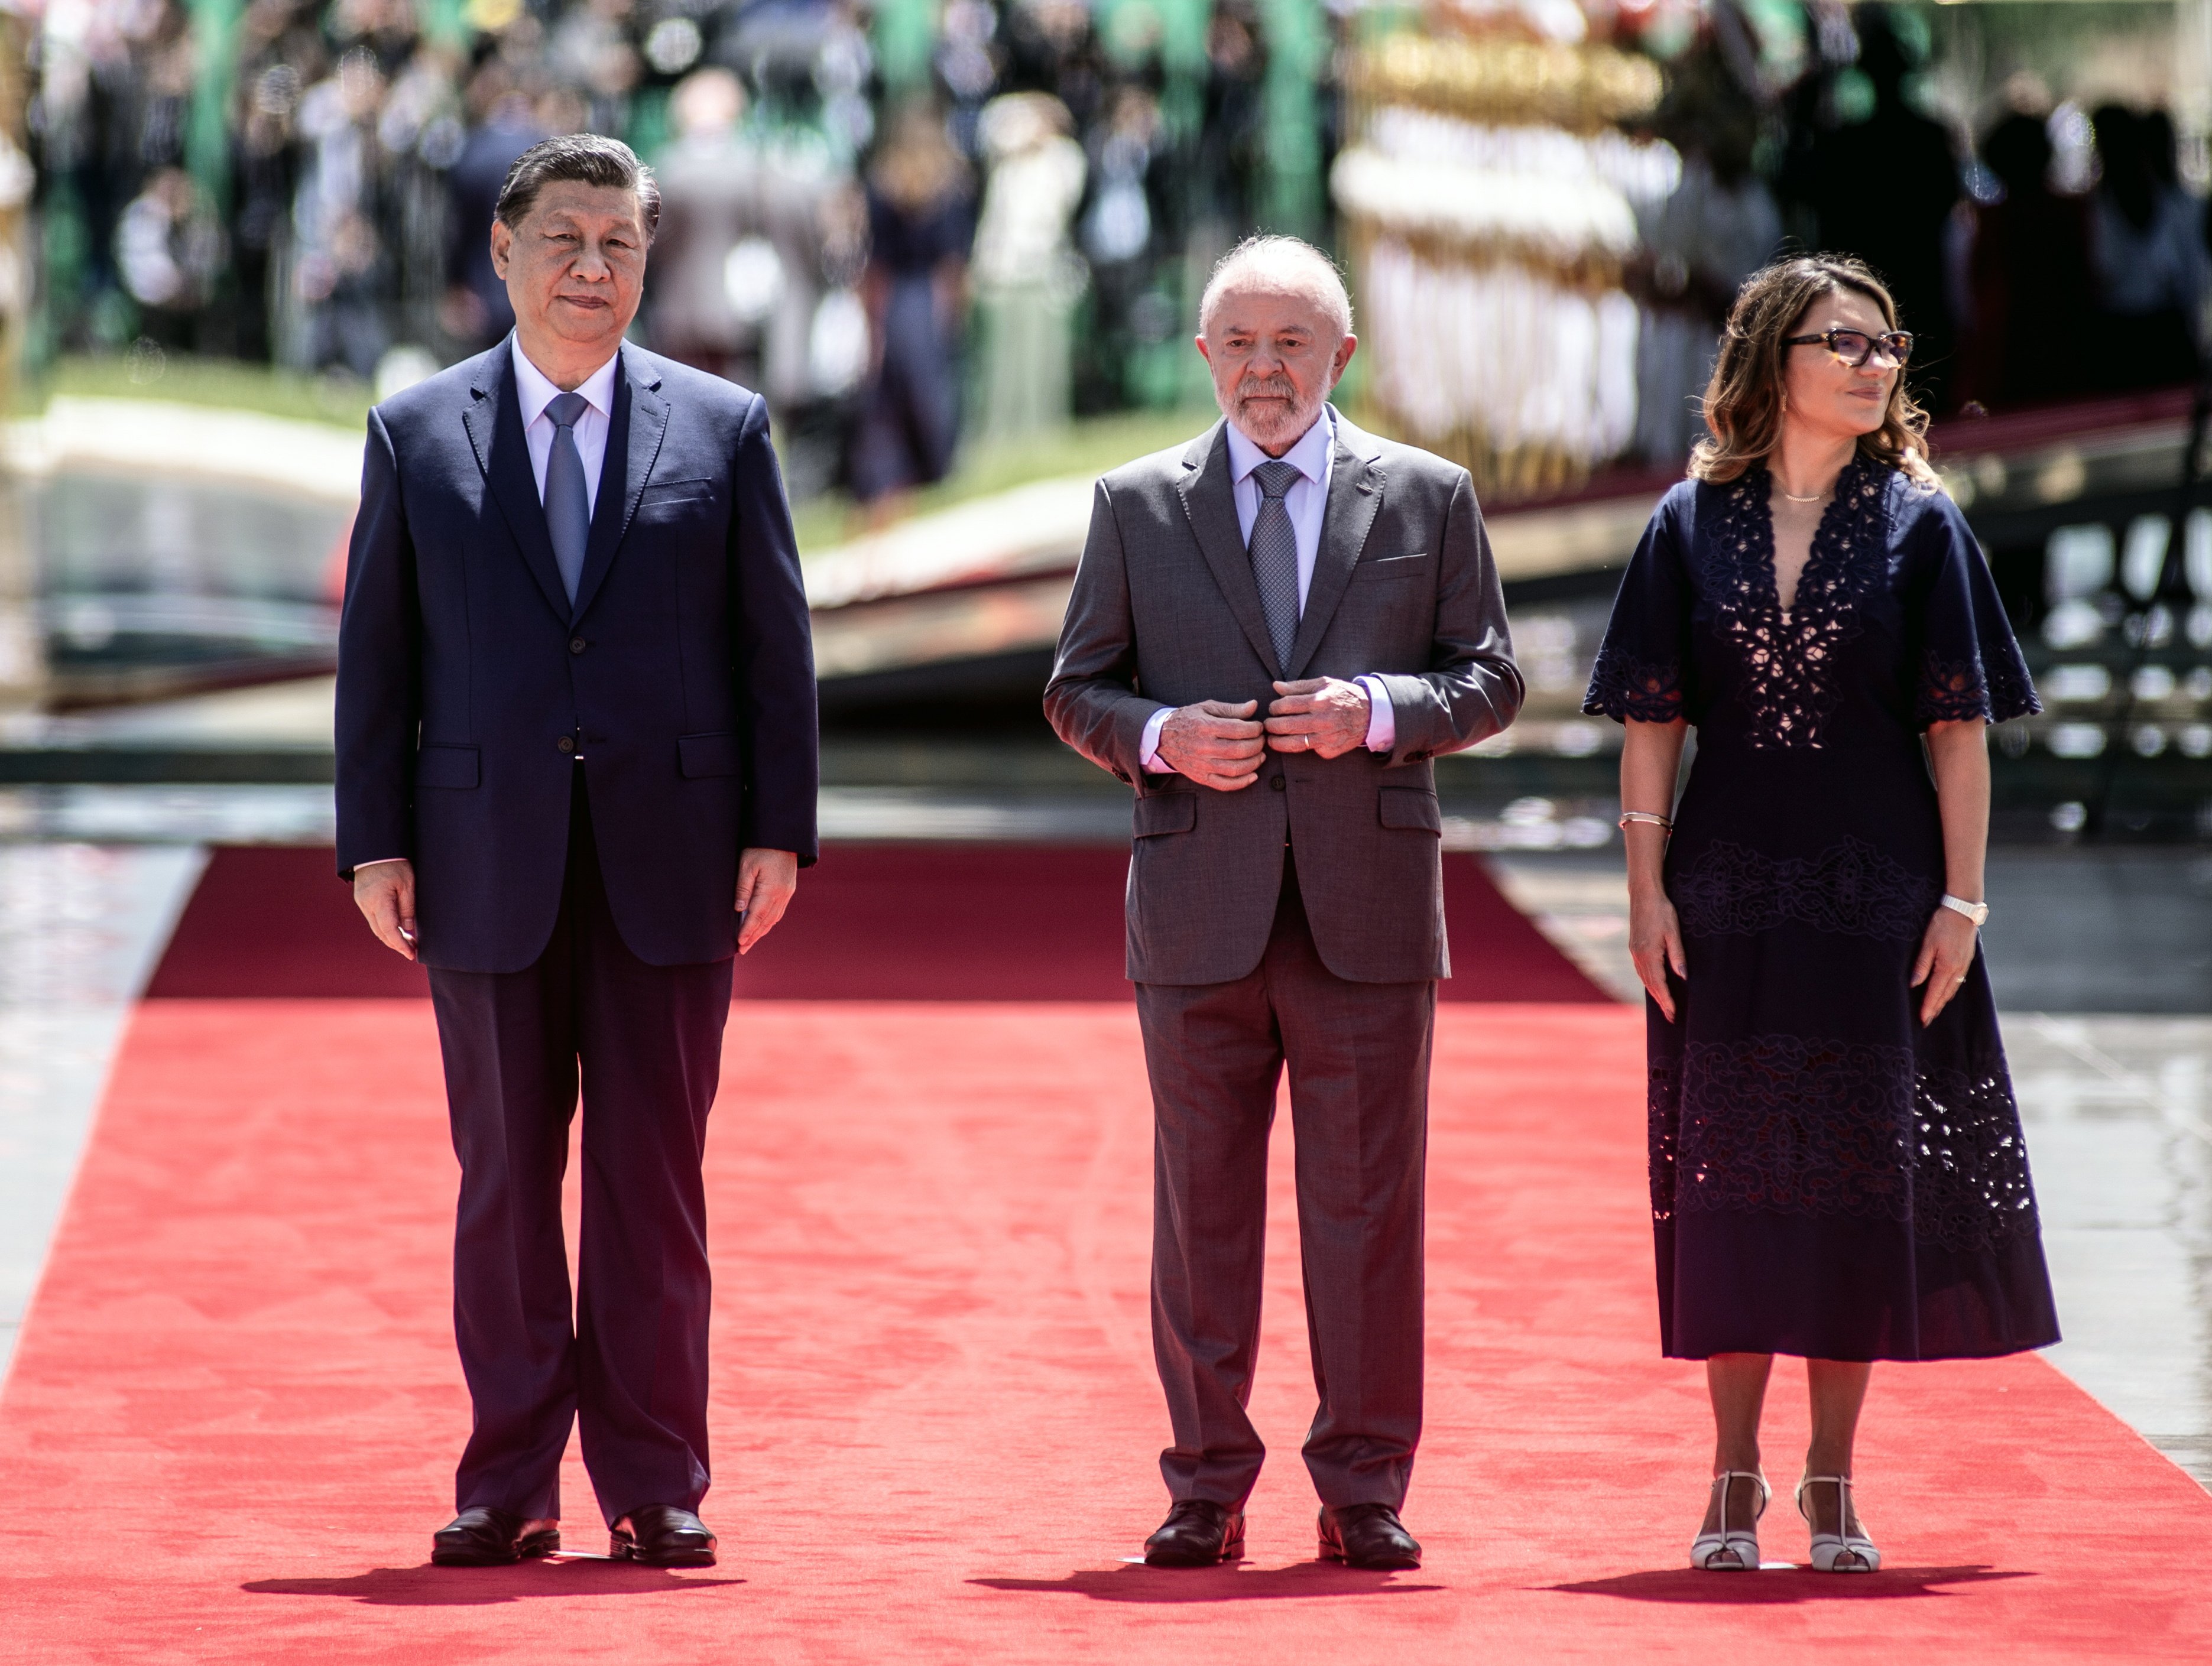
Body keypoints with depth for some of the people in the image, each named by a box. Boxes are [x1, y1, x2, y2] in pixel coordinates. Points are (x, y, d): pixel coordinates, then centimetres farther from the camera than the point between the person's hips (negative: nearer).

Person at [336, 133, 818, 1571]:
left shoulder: (725, 429, 6)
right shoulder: (418, 436, 7)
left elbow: (776, 645, 5)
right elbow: (378, 655, 6)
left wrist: (780, 830, -2)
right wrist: (375, 844, -1)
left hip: (669, 859, 0)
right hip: (488, 862, 0)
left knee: (655, 1183, 2)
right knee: (505, 1181, 4)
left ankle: (656, 1488, 7)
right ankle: (510, 1488, 9)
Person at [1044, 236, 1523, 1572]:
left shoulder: (1430, 498, 8)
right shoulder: (1138, 506, 9)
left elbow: (1490, 680, 6)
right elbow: (1079, 691, 10)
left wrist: (1377, 709, -12)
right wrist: (1161, 736, -10)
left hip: (1368, 906, -1)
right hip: (1200, 907, 1)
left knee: (1368, 1204, 1)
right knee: (1203, 1204, 4)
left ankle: (1365, 1488, 8)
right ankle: (1208, 1489, 11)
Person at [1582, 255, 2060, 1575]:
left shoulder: (1918, 524, 2)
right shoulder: (1693, 526, 4)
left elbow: (1961, 725, 0)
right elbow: (1652, 722, 4)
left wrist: (1963, 895, -6)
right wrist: (1646, 886, -4)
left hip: (1878, 894, 0)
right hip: (1729, 894, 0)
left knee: (1864, 1169, 1)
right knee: (1732, 1171, 1)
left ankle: (1833, 1479, 10)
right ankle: (1736, 1480, 9)